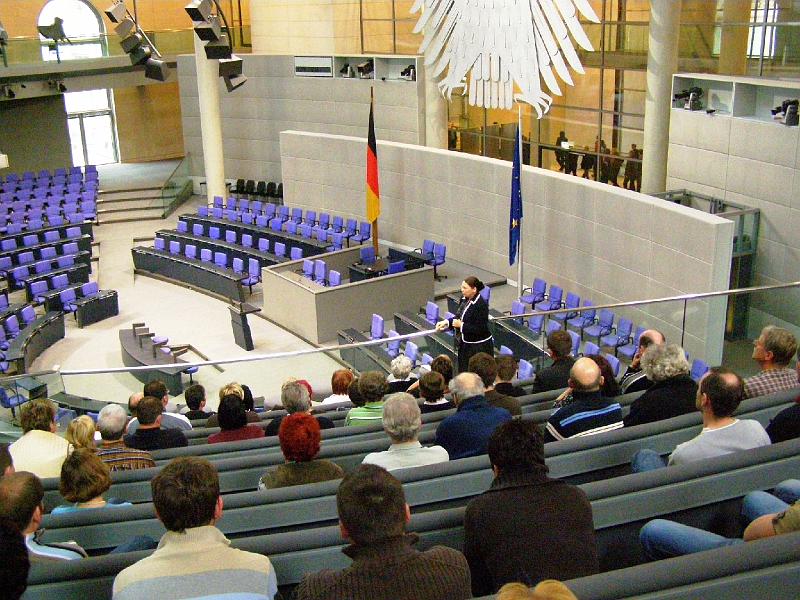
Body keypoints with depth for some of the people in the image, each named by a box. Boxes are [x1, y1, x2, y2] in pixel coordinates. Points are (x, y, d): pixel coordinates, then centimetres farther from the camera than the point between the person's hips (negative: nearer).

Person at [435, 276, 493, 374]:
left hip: (478, 347, -8)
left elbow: (481, 329, -22)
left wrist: (461, 325, -21)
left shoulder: (481, 305, -22)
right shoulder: (464, 298, 3)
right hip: (465, 344, 8)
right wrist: (446, 322, 0)